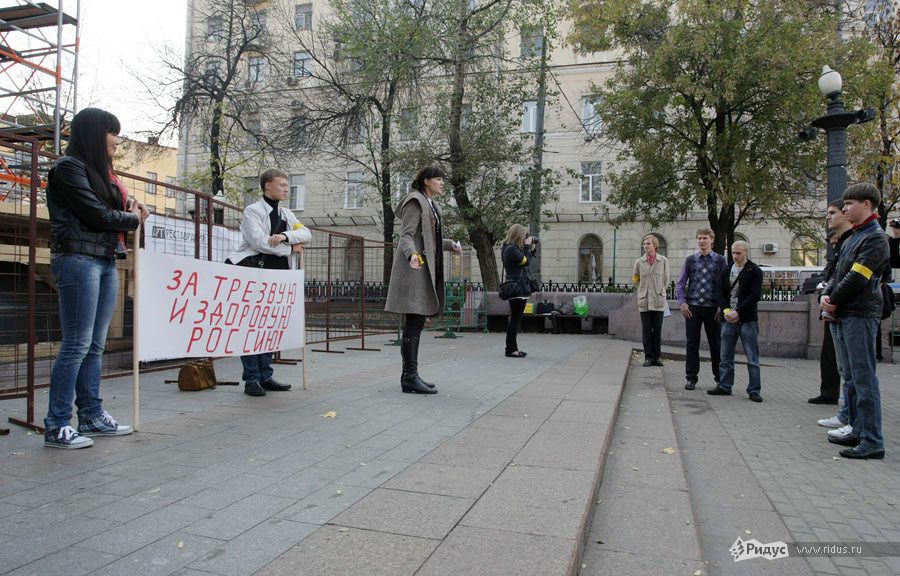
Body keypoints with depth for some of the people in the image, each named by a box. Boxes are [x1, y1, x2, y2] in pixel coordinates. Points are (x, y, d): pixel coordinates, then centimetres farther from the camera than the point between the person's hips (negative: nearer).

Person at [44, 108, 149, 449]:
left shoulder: (100, 171, 22)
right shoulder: (68, 167, -5)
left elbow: (114, 211, 18)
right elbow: (97, 214, -13)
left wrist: (130, 208, -2)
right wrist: (134, 219, 2)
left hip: (106, 261, 8)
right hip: (78, 260, -8)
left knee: (96, 344, 10)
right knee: (76, 344, -9)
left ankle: (92, 416, 17)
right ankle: (56, 426, -2)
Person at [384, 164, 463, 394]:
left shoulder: (432, 205, 22)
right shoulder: (415, 202, -7)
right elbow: (406, 235, -15)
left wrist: (449, 245, 37)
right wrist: (412, 254, -33)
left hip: (426, 268, 9)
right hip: (414, 267, -9)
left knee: (416, 323, 8)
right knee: (415, 322, -12)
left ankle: (408, 375, 12)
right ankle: (410, 377, -10)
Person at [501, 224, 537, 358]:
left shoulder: (510, 248, 17)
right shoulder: (511, 249, -14)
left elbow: (524, 260, 21)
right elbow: (526, 261, -14)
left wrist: (531, 249, 16)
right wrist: (527, 246, -4)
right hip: (517, 288, -11)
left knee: (515, 319, 15)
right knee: (515, 319, -7)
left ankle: (513, 348, 22)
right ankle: (510, 349, -3)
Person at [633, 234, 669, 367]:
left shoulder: (663, 261, 1)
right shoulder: (639, 262, 4)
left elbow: (665, 279, 10)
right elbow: (635, 281, 14)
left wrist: (658, 291, 12)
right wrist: (644, 291, 10)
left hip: (658, 301, -1)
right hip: (644, 301, 1)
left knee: (657, 330, 3)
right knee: (646, 330, 2)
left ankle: (657, 357, 12)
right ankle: (649, 357, 8)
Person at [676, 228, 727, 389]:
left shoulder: (720, 260, 5)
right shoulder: (690, 260, 8)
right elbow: (680, 284, 10)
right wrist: (683, 302, -2)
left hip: (713, 308, -1)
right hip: (692, 307, 1)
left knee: (716, 344, 7)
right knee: (692, 344, 2)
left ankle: (720, 378, 18)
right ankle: (691, 378, 9)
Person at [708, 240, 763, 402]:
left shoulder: (755, 271, -1)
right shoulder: (726, 272, 13)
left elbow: (755, 295, -10)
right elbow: (721, 293, 8)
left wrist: (737, 312, -15)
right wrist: (726, 311, -9)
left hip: (748, 320, -4)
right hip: (729, 319, 4)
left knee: (752, 358, 0)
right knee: (726, 357, 8)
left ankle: (754, 390, 6)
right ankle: (725, 386, 17)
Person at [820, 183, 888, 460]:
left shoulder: (875, 237, -10)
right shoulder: (853, 237, 19)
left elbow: (857, 278, -17)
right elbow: (839, 272, 18)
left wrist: (834, 301, -7)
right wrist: (826, 295, 1)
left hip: (860, 315, -10)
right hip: (844, 315, 10)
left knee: (864, 377, -8)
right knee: (851, 377, 14)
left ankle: (873, 442, -4)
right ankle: (858, 432, 23)